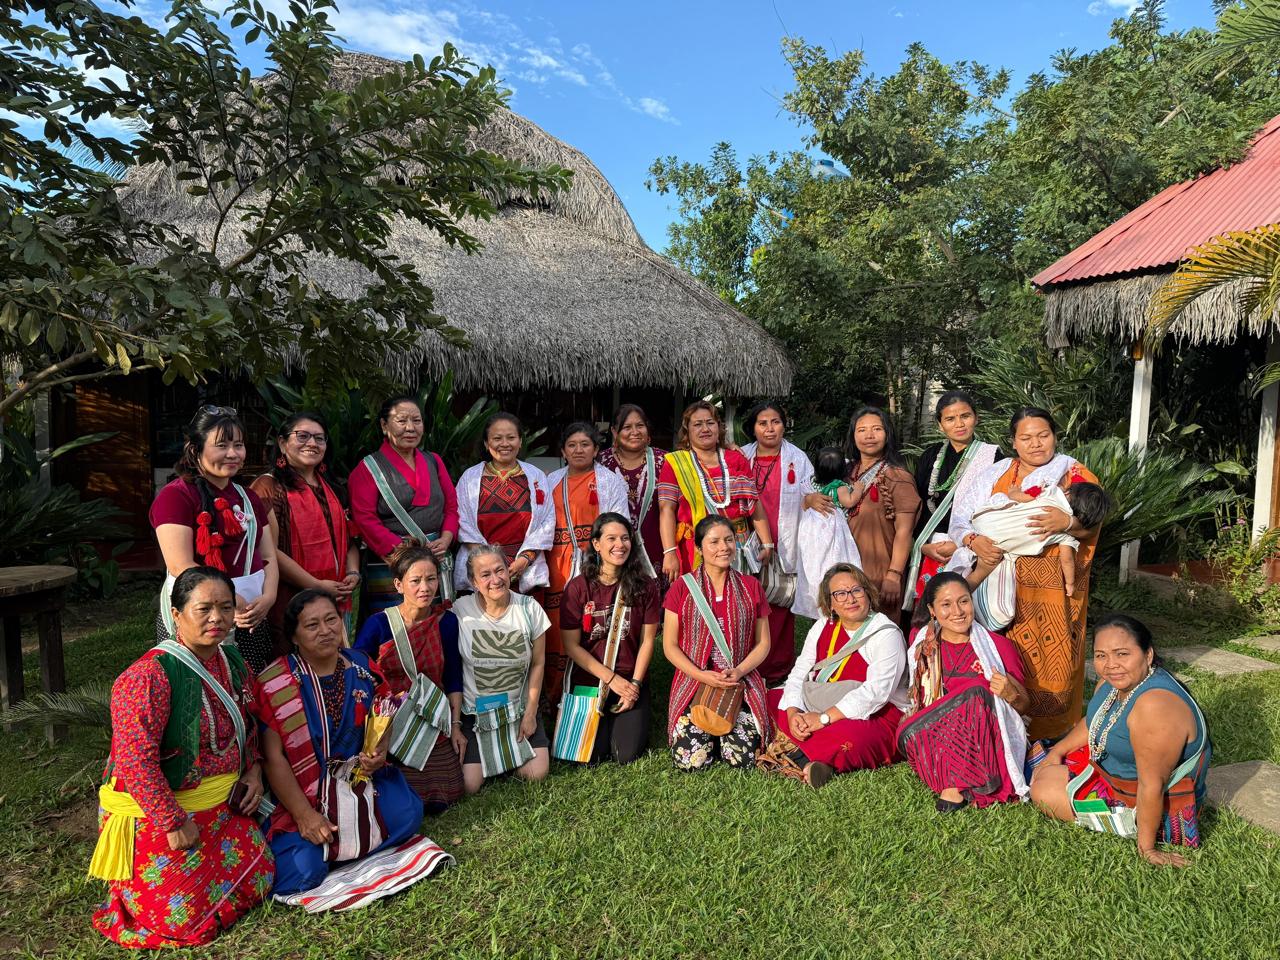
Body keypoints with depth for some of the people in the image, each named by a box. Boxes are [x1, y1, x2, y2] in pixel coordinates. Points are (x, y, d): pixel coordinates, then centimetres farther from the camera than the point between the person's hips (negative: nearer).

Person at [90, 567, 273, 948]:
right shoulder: (148, 676, -26)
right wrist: (173, 822, -23)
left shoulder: (233, 661, -1)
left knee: (258, 882, 13)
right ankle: (126, 888, 27)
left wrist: (253, 770, 1)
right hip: (157, 814, -7)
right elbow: (135, 762, -27)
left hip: (223, 807, 8)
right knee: (189, 918, -1)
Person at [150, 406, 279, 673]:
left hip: (251, 622, 6)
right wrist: (235, 603, -19)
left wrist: (267, 598, -7)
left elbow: (269, 558, 12)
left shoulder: (248, 498, 16)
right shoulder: (176, 496, -7)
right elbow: (182, 567, -16)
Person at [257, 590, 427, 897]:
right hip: (300, 792, -4)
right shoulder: (274, 684, -12)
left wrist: (378, 753, -10)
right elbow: (274, 758, -12)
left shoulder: (361, 666, 1)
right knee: (301, 875, -22)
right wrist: (304, 814, -19)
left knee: (408, 815, -17)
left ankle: (331, 848, 5)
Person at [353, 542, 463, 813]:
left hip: (434, 726, 3)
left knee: (441, 801, 4)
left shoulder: (447, 621, -3)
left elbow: (453, 678, 4)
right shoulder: (378, 624, -12)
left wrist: (455, 724, 2)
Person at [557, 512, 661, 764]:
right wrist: (611, 679, -11)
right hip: (588, 680, 0)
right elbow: (571, 645, -7)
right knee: (591, 755, -10)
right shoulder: (578, 587, -8)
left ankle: (641, 712, 21)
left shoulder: (644, 585, -3)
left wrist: (635, 683, -10)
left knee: (627, 754, -10)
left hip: (632, 681, 1)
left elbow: (647, 640, 0)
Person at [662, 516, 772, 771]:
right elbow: (670, 646, 0)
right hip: (693, 683, -1)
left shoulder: (751, 587, 7)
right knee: (690, 760, -15)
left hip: (741, 684, 1)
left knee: (742, 758, -16)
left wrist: (739, 671, -12)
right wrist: (703, 675, -14)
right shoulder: (682, 588, 1)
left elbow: (763, 643, 6)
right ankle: (710, 732, 18)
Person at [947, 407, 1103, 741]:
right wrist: (975, 541, -19)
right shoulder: (996, 474, 9)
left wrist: (1066, 523, -29)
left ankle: (1051, 732, 14)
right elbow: (963, 515, 1)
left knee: (1051, 658, -1)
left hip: (1053, 587, -2)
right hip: (1003, 585, 2)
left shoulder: (1076, 475, 4)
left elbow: (1090, 525, -7)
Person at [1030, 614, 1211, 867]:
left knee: (1044, 790, -12)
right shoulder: (1115, 681, -9)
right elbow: (1093, 722, 12)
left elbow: (1151, 786, -32)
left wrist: (1146, 848, -24)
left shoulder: (1155, 706, -38)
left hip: (1156, 805, -9)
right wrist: (1057, 751, 4)